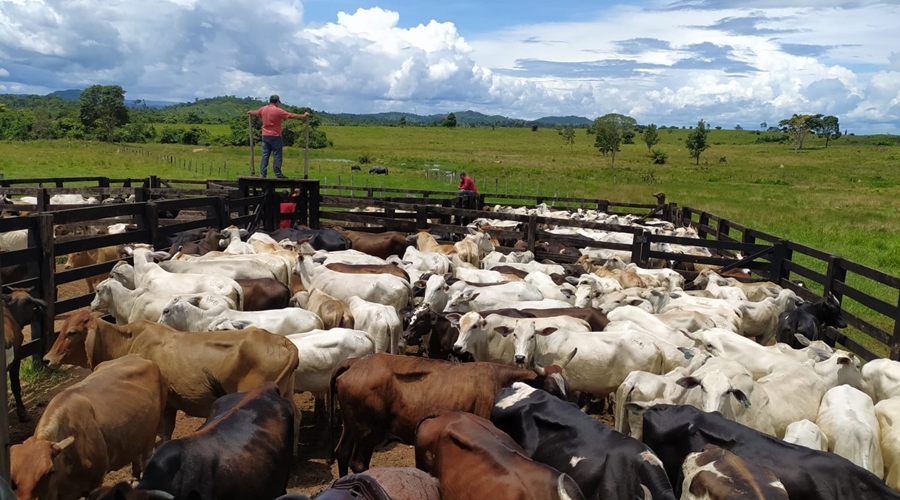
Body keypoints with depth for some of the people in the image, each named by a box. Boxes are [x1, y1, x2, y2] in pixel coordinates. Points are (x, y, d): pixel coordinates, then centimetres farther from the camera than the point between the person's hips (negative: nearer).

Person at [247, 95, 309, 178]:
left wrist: (249, 112, 48)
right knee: (277, 155, -1)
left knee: (265, 155, 8)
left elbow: (254, 113, 24)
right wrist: (303, 116, -2)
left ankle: (262, 173, 7)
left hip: (265, 136, 6)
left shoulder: (263, 109, 5)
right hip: (275, 136, -6)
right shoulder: (278, 110, -12)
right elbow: (291, 115, -11)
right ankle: (278, 174, -2)